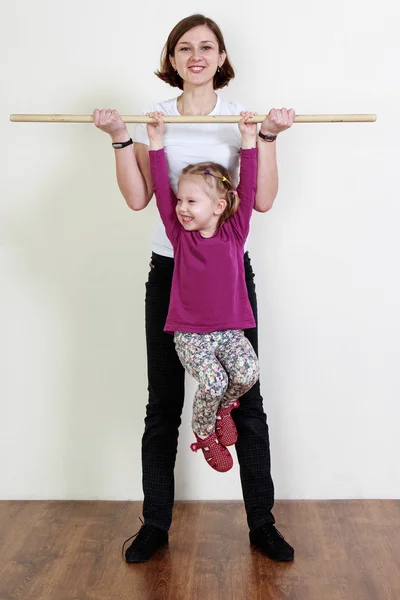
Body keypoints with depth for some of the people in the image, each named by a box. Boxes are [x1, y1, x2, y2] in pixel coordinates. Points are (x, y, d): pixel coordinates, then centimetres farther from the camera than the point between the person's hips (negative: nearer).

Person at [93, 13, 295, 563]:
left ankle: (262, 523, 19)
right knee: (163, 404, 7)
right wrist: (119, 138, -10)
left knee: (246, 399, 3)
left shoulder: (243, 118, 4)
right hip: (169, 270, 1)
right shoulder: (155, 118, 6)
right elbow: (137, 198, -3)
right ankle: (155, 523, 22)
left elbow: (263, 200, -5)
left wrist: (269, 136, -13)